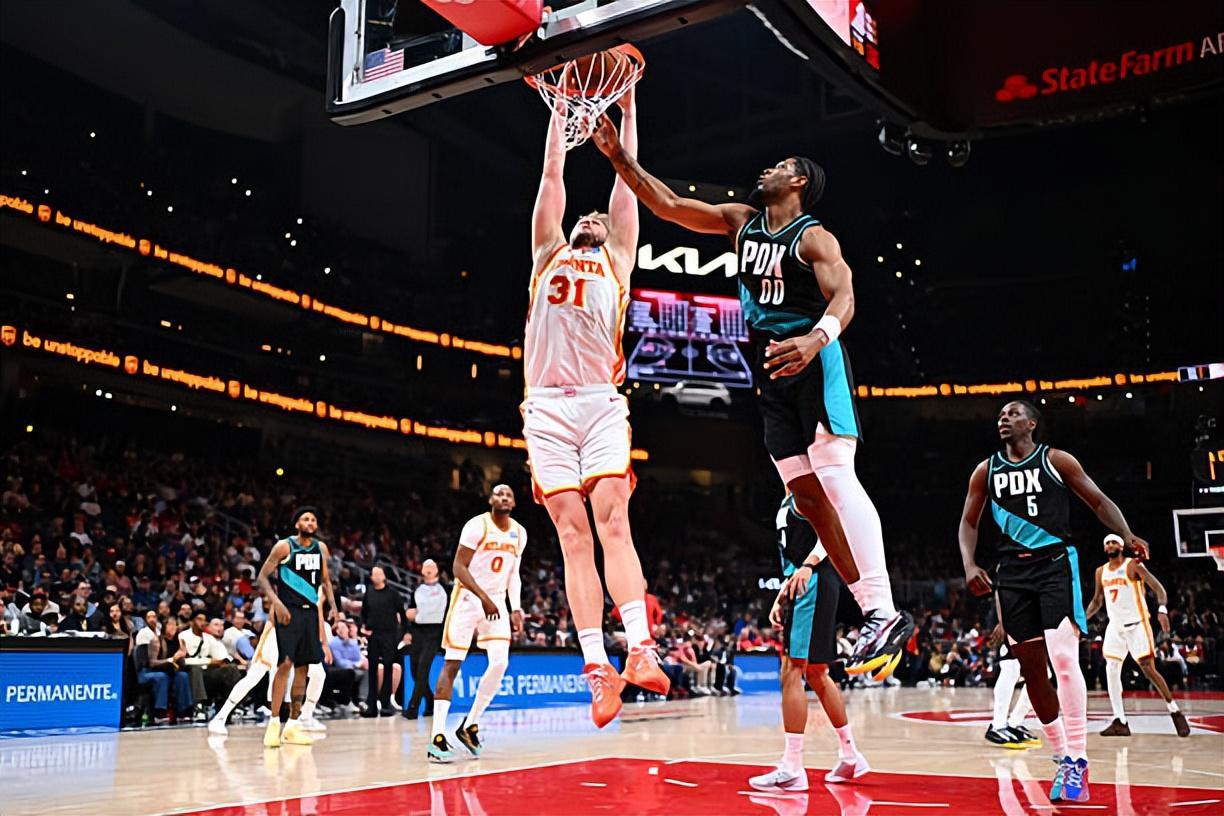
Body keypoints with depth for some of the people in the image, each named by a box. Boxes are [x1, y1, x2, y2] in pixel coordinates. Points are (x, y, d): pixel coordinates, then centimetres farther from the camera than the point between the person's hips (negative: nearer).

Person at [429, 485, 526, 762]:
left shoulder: (519, 533, 7)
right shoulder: (477, 526, -12)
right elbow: (458, 567, -15)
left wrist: (516, 609, 6)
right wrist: (483, 597, -24)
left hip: (496, 602, 5)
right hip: (467, 598, -5)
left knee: (500, 662, -9)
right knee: (452, 664, -7)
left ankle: (470, 725, 8)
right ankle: (437, 737, -7)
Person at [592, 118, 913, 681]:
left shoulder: (814, 238, -5)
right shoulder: (742, 221, 16)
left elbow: (843, 297, -20)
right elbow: (668, 205, 16)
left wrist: (817, 337, -41)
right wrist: (620, 158, 10)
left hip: (815, 360, -7)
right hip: (773, 368, 7)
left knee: (835, 476, -21)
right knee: (806, 496, 2)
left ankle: (886, 614, -24)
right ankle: (873, 614, 6)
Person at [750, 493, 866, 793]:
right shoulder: (788, 501, 24)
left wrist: (809, 564, -30)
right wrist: (781, 596, 22)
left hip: (813, 584, -11)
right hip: (804, 585, 11)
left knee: (792, 671, -12)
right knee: (816, 673, 15)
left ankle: (792, 769, -11)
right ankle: (850, 757, 24)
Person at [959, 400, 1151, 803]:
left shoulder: (1056, 460, 2)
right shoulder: (986, 471, 10)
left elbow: (1098, 501, 4)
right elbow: (969, 522, 14)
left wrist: (1127, 536, -14)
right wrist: (969, 565, -3)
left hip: (1056, 564, -4)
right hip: (1012, 573, 4)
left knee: (1063, 659, -19)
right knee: (1031, 670, 4)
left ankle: (1078, 762, -13)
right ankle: (1064, 759, 17)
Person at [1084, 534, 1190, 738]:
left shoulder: (1133, 565, -8)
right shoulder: (1101, 572, 10)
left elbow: (1158, 587, -15)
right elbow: (1097, 601, 20)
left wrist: (1162, 609, -32)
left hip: (1137, 624, -5)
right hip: (1115, 627, 5)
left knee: (1149, 670, -9)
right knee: (1111, 671, -4)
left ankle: (1175, 712, 7)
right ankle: (1120, 722, 0)